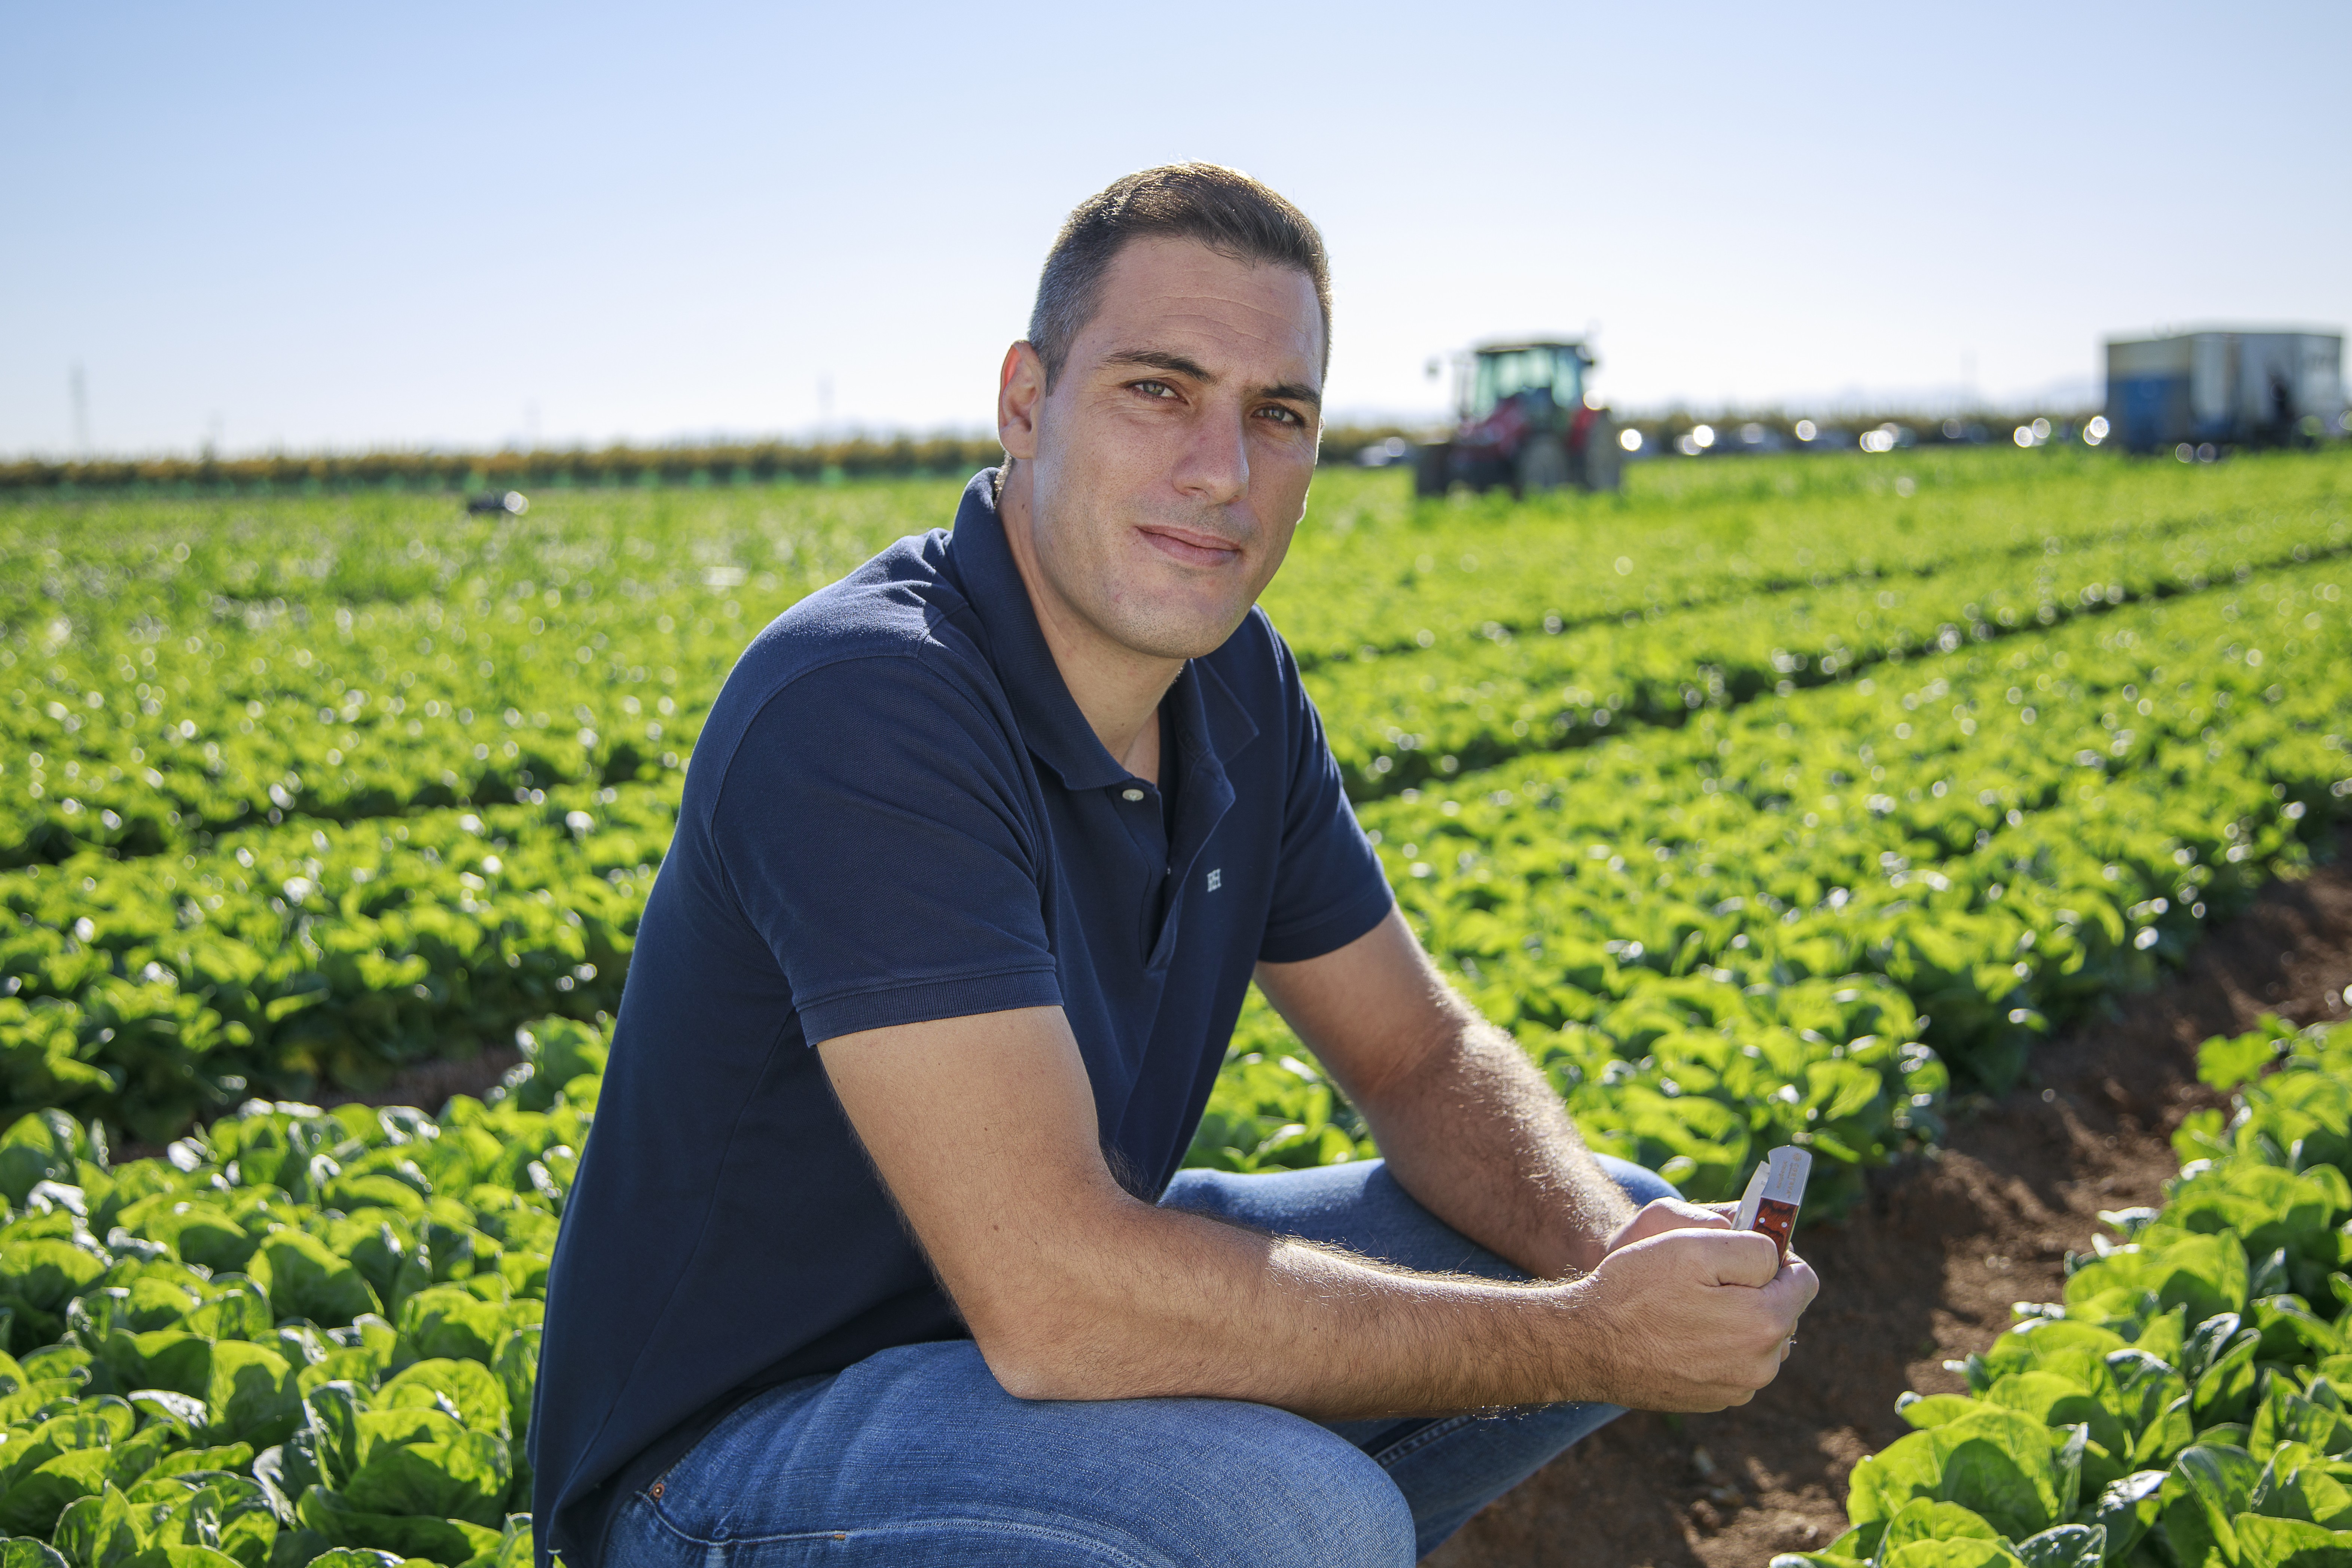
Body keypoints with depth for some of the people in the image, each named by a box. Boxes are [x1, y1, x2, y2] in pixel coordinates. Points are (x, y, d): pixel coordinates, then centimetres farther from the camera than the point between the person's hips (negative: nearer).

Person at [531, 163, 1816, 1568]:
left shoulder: (1235, 685, 0)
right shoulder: (861, 708, -28)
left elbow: (1423, 1057, 6)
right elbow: (1048, 1304, -34)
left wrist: (1613, 1258, -16)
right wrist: (1583, 1342, -27)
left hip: (1037, 1314, 9)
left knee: (1602, 1224, 6)